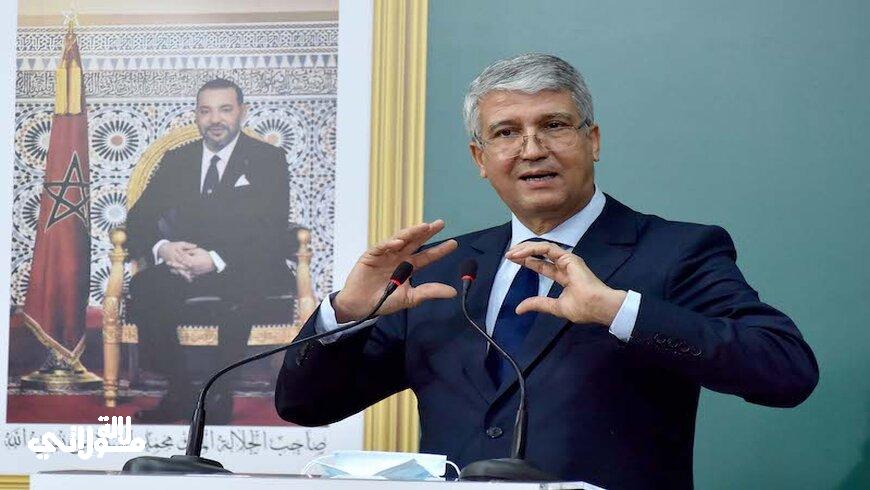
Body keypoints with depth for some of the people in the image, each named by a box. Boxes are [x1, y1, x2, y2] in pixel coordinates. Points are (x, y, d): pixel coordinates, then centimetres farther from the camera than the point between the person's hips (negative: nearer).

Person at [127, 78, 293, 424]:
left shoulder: (268, 159, 5)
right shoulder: (176, 160, 16)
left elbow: (273, 232, -8)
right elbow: (139, 218, 9)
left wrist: (217, 260, -23)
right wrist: (162, 248, -16)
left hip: (244, 271, -3)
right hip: (182, 269, 3)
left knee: (240, 292, -38)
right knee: (143, 288, -29)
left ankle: (220, 399, -22)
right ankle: (180, 392, -16)